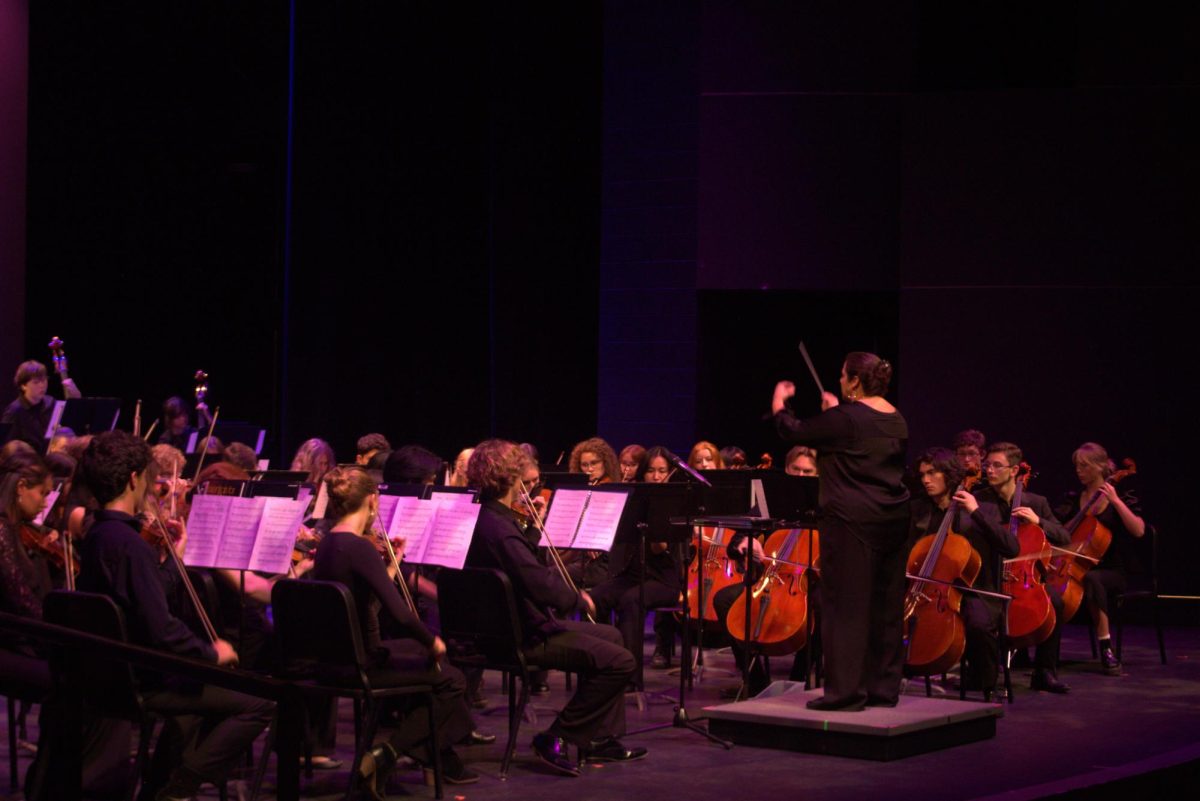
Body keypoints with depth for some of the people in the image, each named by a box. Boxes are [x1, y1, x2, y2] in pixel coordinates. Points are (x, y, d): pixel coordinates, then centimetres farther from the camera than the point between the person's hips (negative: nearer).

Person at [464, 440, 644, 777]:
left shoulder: (484, 518, 6)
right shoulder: (499, 527, -26)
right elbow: (541, 585, -30)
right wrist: (578, 598, -14)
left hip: (510, 624, 11)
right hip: (523, 636, -11)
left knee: (611, 635, 23)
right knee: (620, 661, -14)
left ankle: (601, 739, 23)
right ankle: (556, 739, -4)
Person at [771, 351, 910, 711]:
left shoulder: (845, 419, -13)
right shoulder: (896, 419, 10)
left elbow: (794, 431, -4)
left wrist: (779, 402, 15)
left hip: (852, 520, -8)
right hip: (892, 519, 8)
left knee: (845, 605, -3)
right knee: (886, 606, 11)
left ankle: (846, 691, -2)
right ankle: (884, 688, 18)